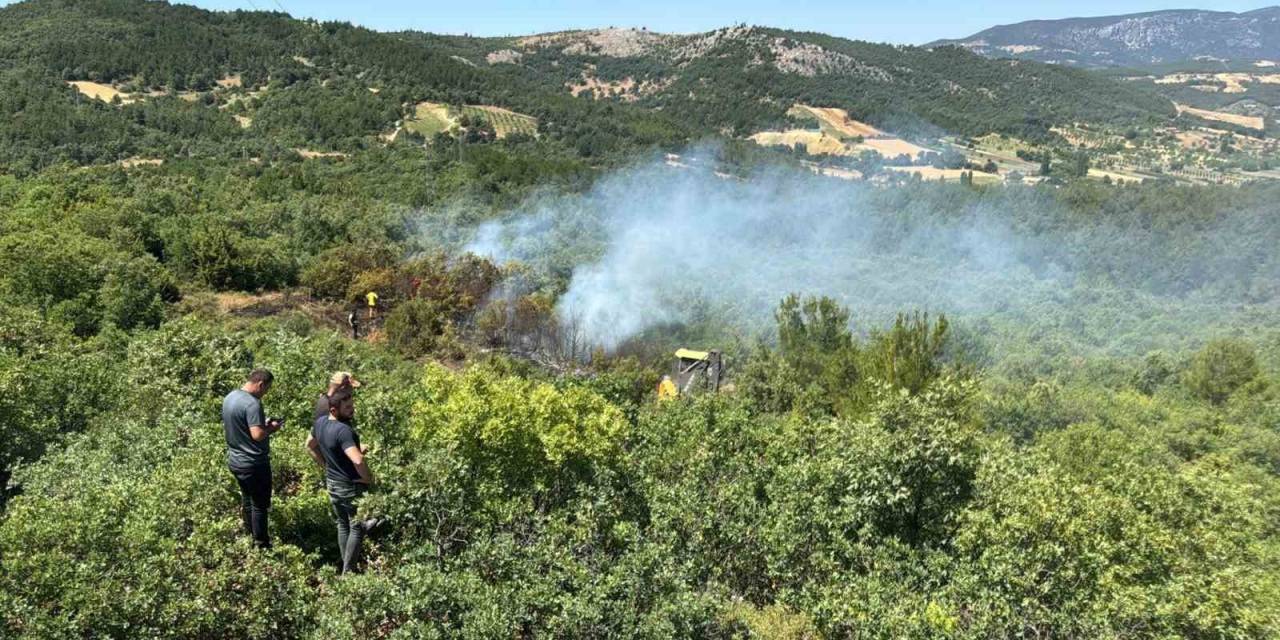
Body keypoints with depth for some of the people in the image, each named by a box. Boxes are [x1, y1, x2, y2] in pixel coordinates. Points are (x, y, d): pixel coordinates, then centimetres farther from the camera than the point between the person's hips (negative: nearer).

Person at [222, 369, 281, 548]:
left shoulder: (229, 397, 5)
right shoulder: (252, 403, -24)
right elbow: (258, 435, -31)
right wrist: (271, 428, -11)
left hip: (235, 460, 9)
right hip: (254, 464, -9)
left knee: (246, 500, 22)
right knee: (260, 505, 5)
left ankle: (250, 537, 35)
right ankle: (261, 544, 15)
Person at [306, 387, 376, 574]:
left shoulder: (320, 422, -2)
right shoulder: (343, 430, -30)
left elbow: (310, 445, 16)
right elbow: (358, 461, -40)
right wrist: (369, 479, -22)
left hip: (331, 483, 8)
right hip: (351, 487, -8)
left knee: (342, 526, 21)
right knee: (357, 528, 8)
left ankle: (346, 566, 32)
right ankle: (348, 571, 15)